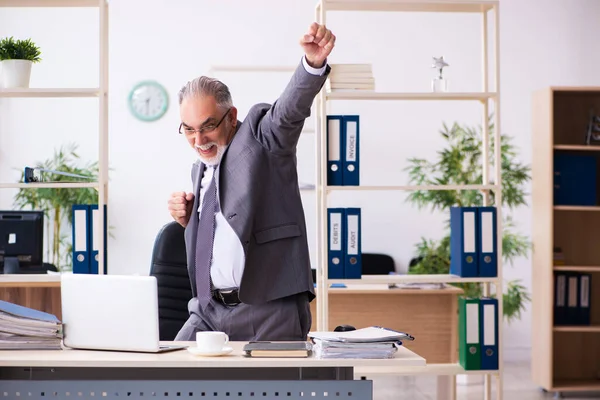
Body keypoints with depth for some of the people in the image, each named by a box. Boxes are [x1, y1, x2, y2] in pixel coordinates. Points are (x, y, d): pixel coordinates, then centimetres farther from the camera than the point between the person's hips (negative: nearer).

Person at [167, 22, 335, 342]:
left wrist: (314, 62, -42)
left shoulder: (260, 134, -1)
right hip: (209, 310, 7)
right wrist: (187, 218, 7)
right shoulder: (200, 169, 19)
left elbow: (292, 108, -23)